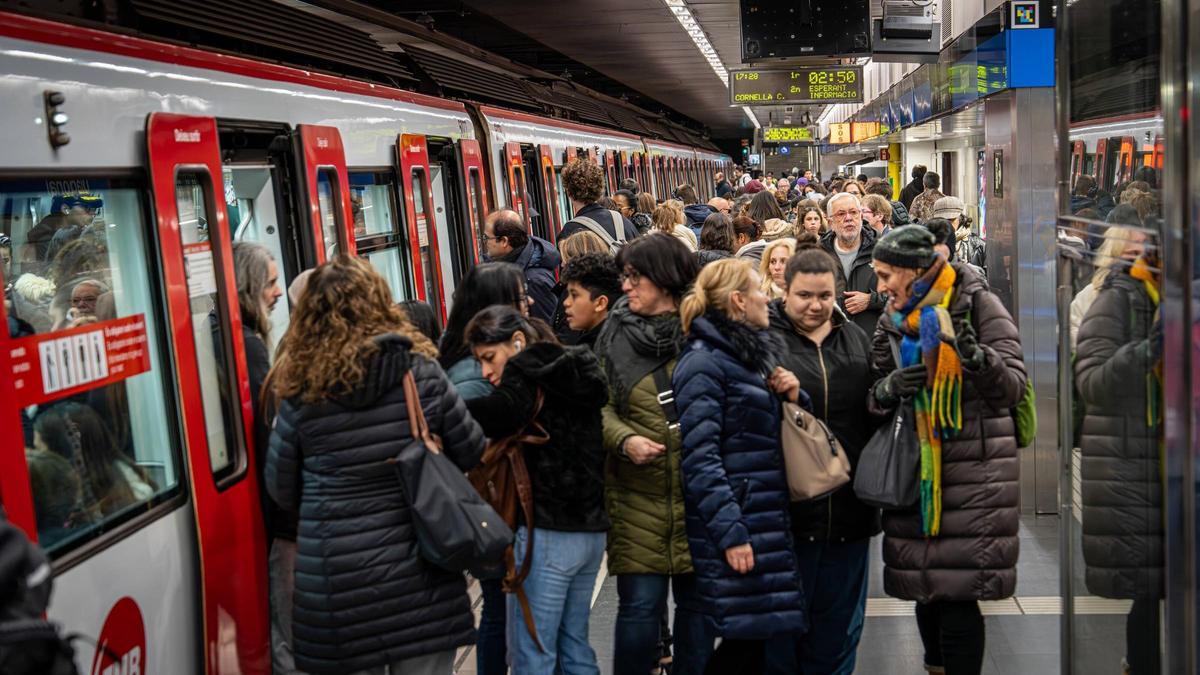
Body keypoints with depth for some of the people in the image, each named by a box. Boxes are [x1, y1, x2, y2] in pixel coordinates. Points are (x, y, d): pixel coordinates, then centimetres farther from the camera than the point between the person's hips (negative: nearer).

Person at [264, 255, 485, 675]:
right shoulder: (421, 372, -8)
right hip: (419, 577, 0)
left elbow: (282, 491, 3)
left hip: (337, 585, 0)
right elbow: (472, 455, 2)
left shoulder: (300, 392, -8)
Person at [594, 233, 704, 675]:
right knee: (640, 605, 2)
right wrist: (625, 440, -15)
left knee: (696, 602, 12)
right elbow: (600, 406, 3)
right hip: (638, 495, 0)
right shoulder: (615, 333, 4)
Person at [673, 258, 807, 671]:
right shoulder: (703, 364, -11)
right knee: (744, 637, -5)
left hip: (769, 523, 8)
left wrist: (793, 397, 3)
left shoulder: (756, 354, 16)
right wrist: (730, 533, -21)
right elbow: (700, 459, -18)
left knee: (758, 636, 10)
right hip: (735, 525, -8)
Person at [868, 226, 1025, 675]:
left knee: (956, 594, -7)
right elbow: (873, 399, 15)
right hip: (915, 471, 5)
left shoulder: (977, 304, -5)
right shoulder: (893, 320, 11)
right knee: (926, 588, 13)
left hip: (973, 473, -5)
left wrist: (976, 356, -27)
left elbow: (1014, 385, -8)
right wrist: (888, 389, -9)